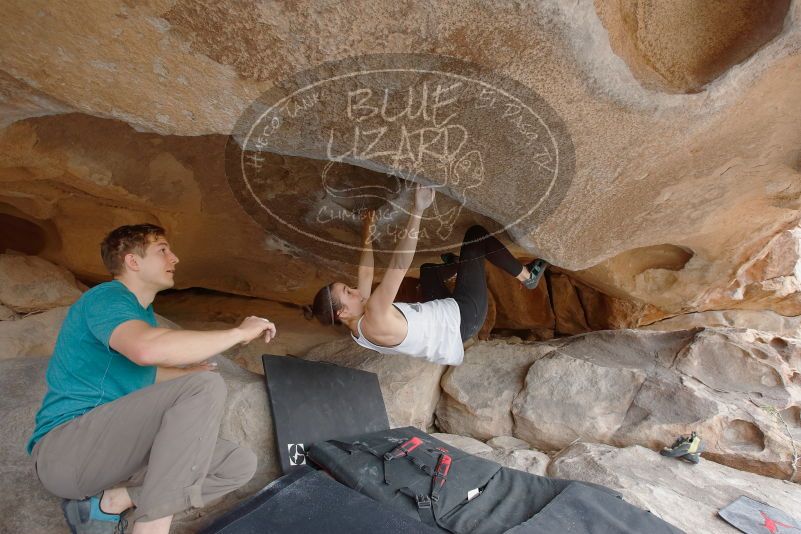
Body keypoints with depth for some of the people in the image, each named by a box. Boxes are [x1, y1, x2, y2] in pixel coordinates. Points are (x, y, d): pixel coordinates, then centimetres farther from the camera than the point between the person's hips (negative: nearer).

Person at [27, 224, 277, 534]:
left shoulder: (143, 312, 15)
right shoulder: (106, 297, -13)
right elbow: (148, 348, -36)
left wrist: (188, 371, 32)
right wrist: (240, 332, -26)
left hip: (117, 448, 9)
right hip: (65, 449, -8)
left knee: (241, 463, -4)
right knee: (206, 386, -28)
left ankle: (111, 501, -9)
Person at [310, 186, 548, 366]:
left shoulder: (359, 326, -7)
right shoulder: (374, 320, -34)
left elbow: (366, 273, 6)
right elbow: (399, 263, -42)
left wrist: (367, 237, 11)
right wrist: (417, 211, -44)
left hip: (442, 315, 9)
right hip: (463, 317, -9)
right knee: (476, 234, -3)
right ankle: (526, 275, 17)